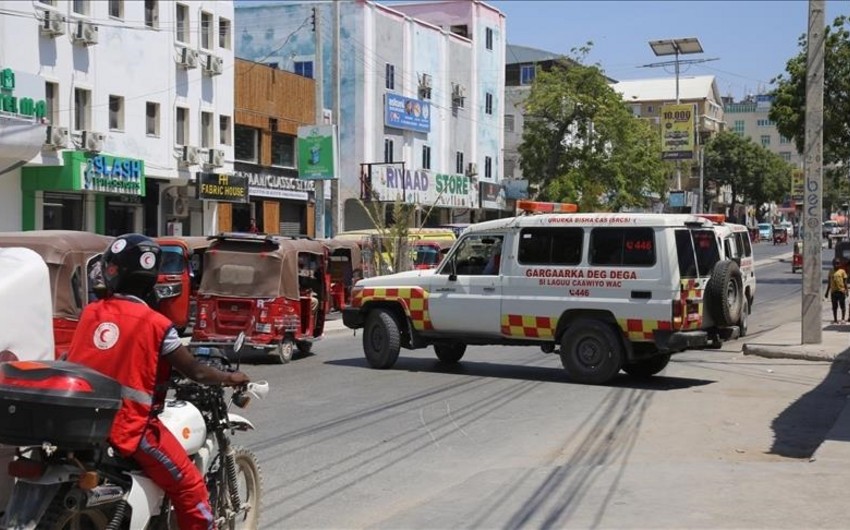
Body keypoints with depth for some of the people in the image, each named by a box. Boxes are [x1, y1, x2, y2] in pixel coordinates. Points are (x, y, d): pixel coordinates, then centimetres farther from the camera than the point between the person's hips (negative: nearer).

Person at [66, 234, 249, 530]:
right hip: (130, 427, -6)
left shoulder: (90, 313, 4)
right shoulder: (155, 324, -10)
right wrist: (231, 379, 15)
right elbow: (196, 373, -3)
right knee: (189, 486, 4)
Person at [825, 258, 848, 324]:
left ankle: (843, 319, 10)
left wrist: (846, 290, -9)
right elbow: (829, 282, 14)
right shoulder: (831, 272, 9)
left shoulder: (842, 271, -1)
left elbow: (845, 282, -1)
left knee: (842, 305, 2)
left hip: (841, 290, -3)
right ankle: (835, 319, 12)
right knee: (834, 306, 6)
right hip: (833, 291, 3)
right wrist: (827, 292, 14)